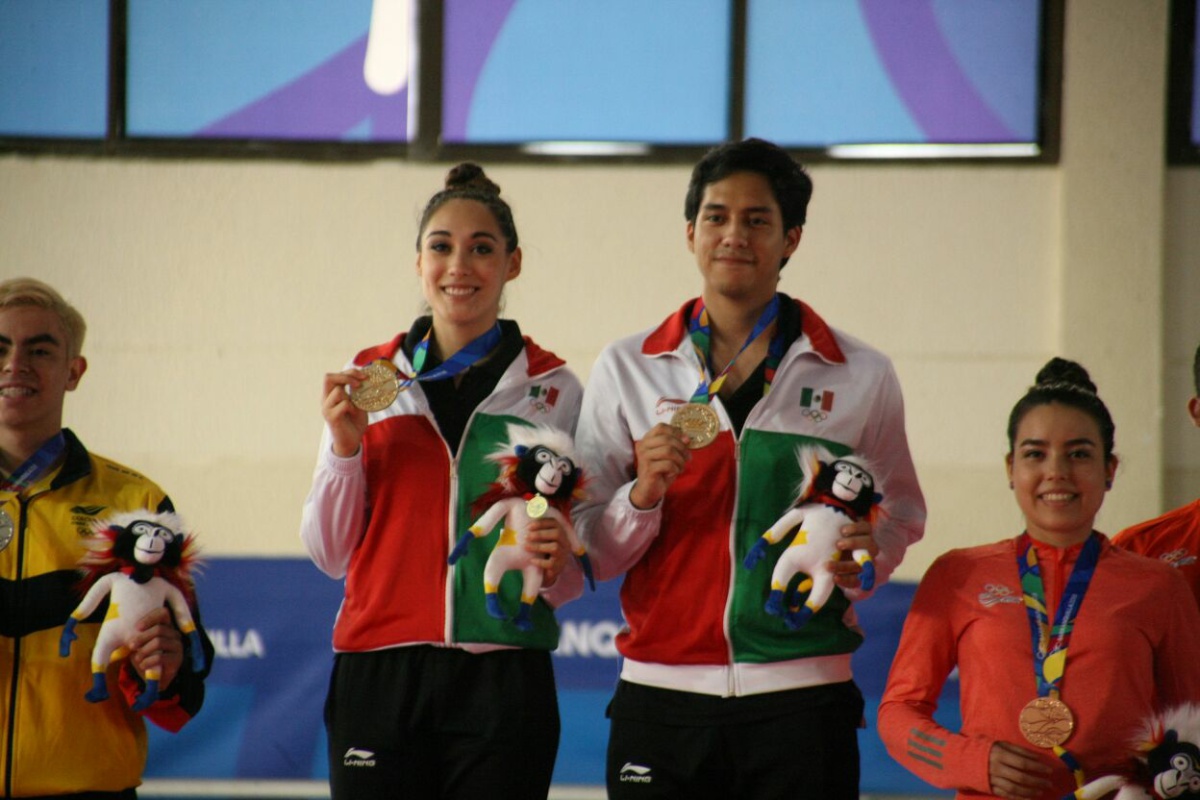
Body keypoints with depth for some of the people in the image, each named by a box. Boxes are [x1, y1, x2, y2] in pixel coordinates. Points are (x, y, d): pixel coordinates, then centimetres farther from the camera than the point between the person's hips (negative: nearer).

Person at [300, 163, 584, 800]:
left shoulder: (553, 389, 7)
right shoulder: (368, 382, 10)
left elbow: (572, 580, 13)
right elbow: (331, 553, 10)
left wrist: (554, 563, -10)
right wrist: (344, 445, -3)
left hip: (503, 678, -1)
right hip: (378, 675, 1)